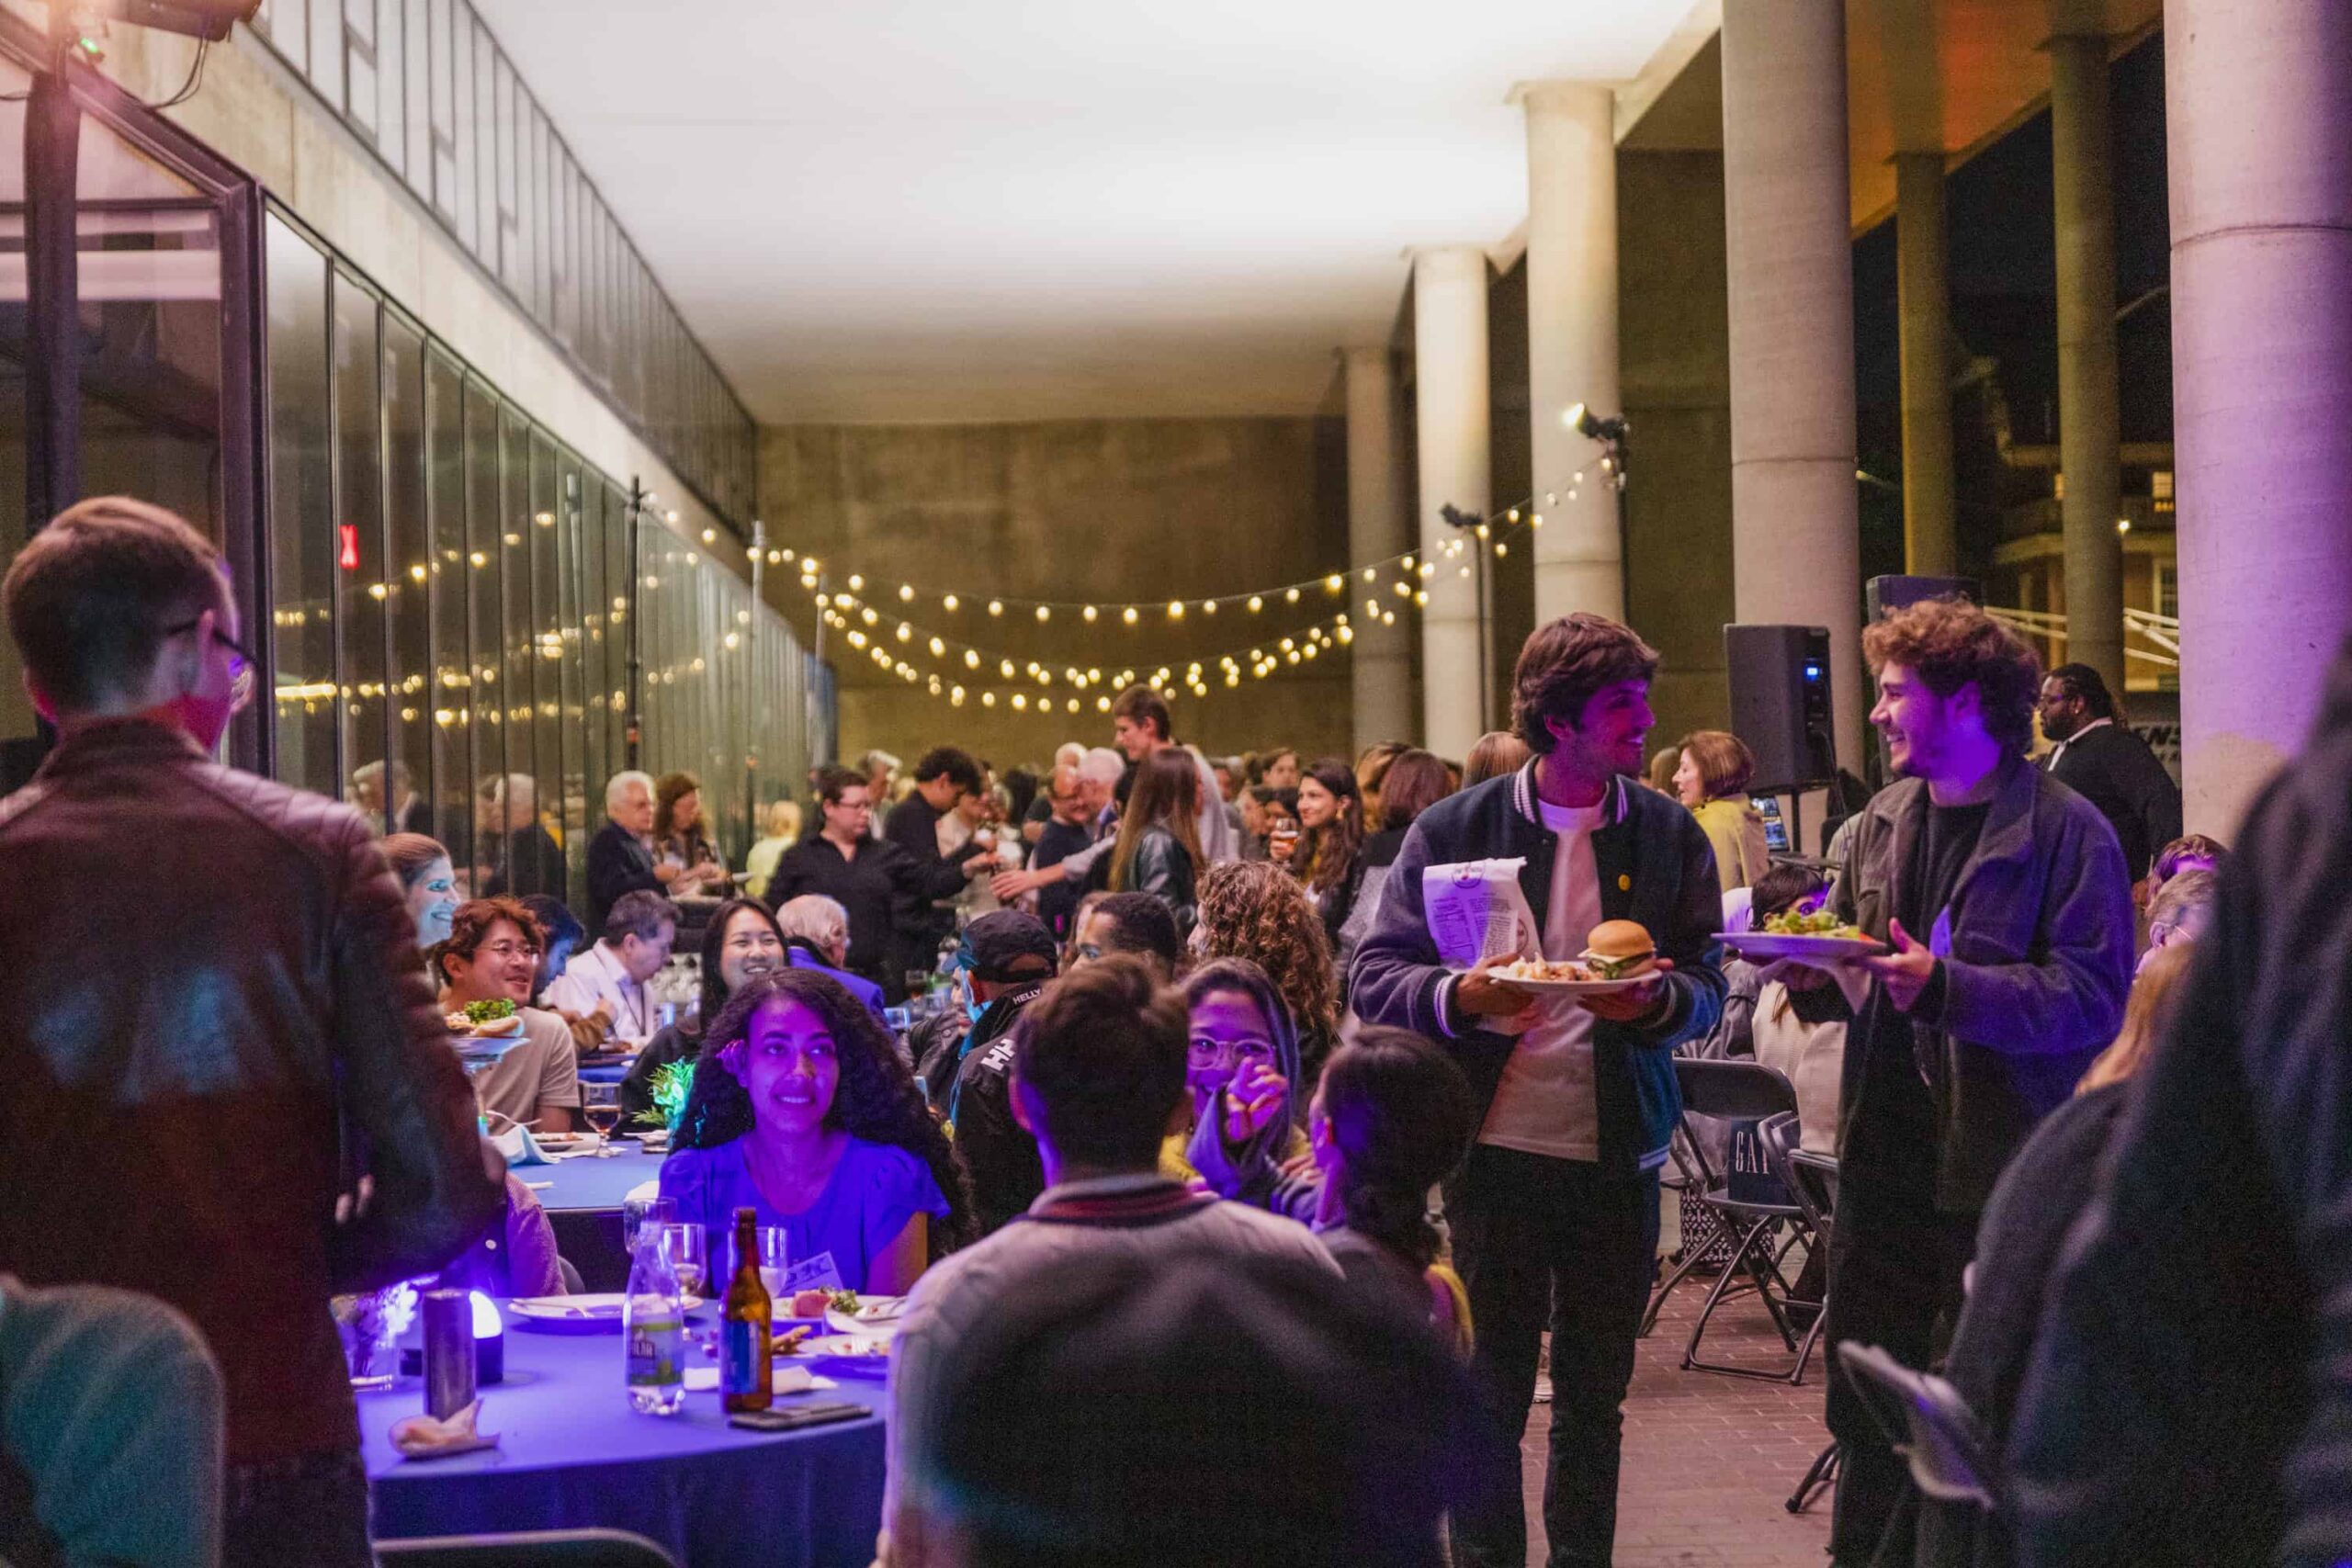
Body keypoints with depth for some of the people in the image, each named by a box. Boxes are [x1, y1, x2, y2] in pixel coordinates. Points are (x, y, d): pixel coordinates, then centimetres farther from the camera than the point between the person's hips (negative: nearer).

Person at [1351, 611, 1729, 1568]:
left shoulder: (1669, 834, 4)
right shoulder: (1454, 830, -2)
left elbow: (1707, 987, 5)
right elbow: (1374, 977, -2)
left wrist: (1657, 999, -18)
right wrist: (1462, 996, -21)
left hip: (1618, 1154, 2)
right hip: (1499, 1153, -2)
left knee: (1596, 1393, 12)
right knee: (1491, 1388, 3)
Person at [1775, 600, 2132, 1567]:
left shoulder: (2066, 830, -11)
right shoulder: (1883, 820, 10)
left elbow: (2095, 995, -18)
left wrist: (1948, 986, -28)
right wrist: (1813, 974, -4)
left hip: (2002, 1170, -6)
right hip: (1885, 1155, 6)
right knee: (1864, 1399, 15)